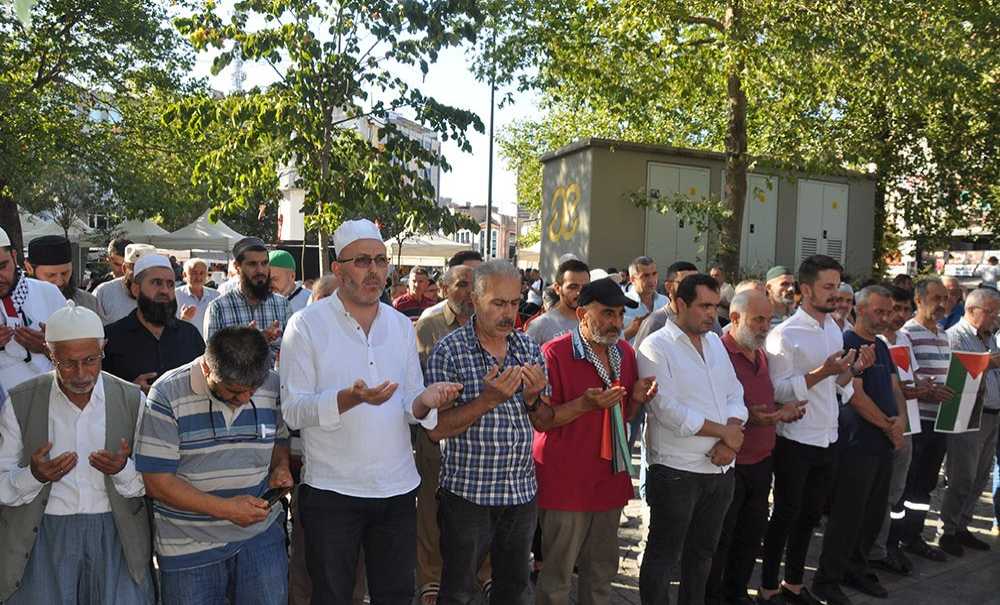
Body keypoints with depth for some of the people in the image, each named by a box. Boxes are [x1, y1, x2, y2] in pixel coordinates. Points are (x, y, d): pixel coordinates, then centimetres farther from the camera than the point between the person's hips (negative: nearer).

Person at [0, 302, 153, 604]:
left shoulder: (132, 400, -3)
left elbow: (147, 483, 1)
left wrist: (123, 469, -21)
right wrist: (34, 475, -21)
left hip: (115, 534, 0)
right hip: (44, 535, 0)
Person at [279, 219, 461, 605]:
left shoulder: (401, 326, 6)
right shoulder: (307, 324, -7)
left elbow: (409, 405, 9)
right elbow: (293, 410, -12)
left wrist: (425, 401, -15)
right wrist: (350, 398, -28)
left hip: (398, 489, 4)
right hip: (331, 490, -4)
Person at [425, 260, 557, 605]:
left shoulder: (529, 349, 4)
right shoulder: (449, 352, -11)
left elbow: (544, 424, 8)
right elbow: (435, 429, -14)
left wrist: (533, 397, -13)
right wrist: (488, 399, -25)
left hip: (522, 492, 5)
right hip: (467, 495, -4)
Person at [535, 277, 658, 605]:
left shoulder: (625, 352, 8)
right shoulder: (555, 353, -13)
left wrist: (636, 397, -3)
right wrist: (585, 404, -25)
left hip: (610, 477, 6)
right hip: (566, 481, -6)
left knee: (602, 570, 17)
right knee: (557, 577, 4)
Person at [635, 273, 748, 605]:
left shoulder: (715, 342, 11)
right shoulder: (656, 347, -12)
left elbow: (734, 395, 9)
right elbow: (668, 410, -20)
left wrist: (730, 442, -9)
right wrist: (725, 432, -13)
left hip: (720, 468, 7)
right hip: (676, 470, -7)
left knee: (702, 551, 20)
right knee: (664, 554, 6)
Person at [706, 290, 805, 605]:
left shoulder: (761, 354, 11)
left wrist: (781, 411, 4)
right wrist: (746, 418, -30)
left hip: (761, 462, 8)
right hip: (730, 464, -8)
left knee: (751, 534, 18)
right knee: (719, 540, 6)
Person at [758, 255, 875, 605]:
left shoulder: (835, 331, 8)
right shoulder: (785, 334, -15)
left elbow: (838, 386, 13)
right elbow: (778, 391, -18)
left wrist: (854, 369, -6)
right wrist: (822, 372, -25)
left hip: (828, 438, 7)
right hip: (795, 440, -7)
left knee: (810, 515, 17)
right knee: (786, 515, 4)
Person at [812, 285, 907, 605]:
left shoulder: (881, 346, 15)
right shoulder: (847, 343, -12)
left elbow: (894, 387, 15)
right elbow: (856, 396, -17)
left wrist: (901, 418, -4)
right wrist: (889, 427, -9)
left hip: (884, 444, 8)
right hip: (857, 444, -8)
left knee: (874, 515, 15)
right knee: (847, 516, -3)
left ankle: (856, 570, 29)